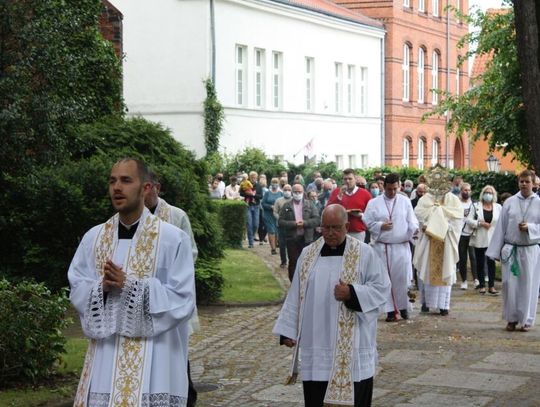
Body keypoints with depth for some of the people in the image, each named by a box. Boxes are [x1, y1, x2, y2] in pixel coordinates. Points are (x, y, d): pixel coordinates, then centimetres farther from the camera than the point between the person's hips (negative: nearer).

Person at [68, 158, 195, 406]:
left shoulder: (172, 238, -5)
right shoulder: (93, 237, 8)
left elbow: (183, 301, -9)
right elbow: (77, 291, 9)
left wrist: (130, 285, -17)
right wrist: (102, 287, -12)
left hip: (153, 358, -4)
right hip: (104, 355, 4)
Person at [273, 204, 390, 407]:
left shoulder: (364, 254, -2)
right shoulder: (308, 254, 9)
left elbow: (381, 288, -3)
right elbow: (295, 295, 11)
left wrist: (352, 293, -17)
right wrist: (288, 330, 7)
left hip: (351, 346, -3)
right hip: (315, 345, 3)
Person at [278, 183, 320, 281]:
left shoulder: (310, 204, 6)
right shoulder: (286, 206, 5)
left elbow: (316, 220, -2)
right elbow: (280, 222, -3)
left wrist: (305, 223, -16)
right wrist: (293, 224, -16)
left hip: (306, 239, 0)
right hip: (292, 239, 0)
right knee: (293, 262, 1)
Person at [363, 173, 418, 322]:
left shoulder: (405, 201, 7)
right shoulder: (373, 203, 4)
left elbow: (412, 221, 5)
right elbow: (368, 223, 4)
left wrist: (414, 227, -17)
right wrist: (381, 226, -11)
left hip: (401, 246, 0)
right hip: (381, 247, 0)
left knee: (402, 278, 1)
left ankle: (403, 307, 18)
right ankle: (390, 310, 7)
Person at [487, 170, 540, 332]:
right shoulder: (509, 202, 2)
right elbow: (501, 226, 2)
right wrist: (496, 251, 1)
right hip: (510, 250, 1)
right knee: (510, 284, 1)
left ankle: (526, 320, 16)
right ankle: (512, 318, 13)